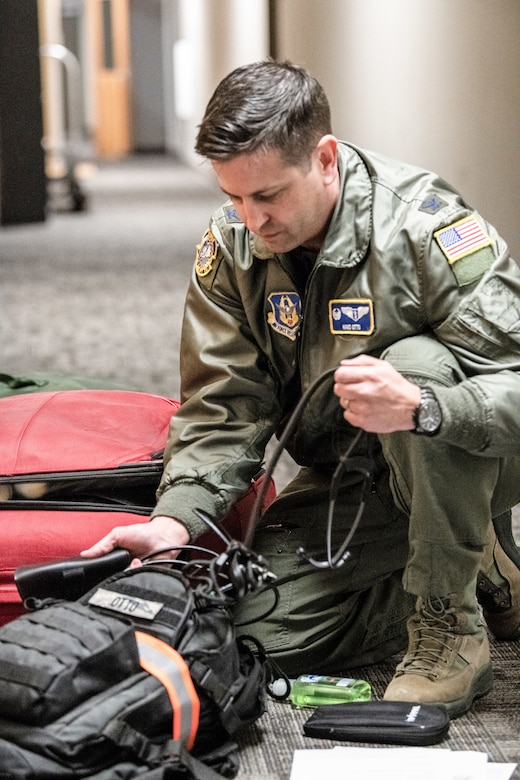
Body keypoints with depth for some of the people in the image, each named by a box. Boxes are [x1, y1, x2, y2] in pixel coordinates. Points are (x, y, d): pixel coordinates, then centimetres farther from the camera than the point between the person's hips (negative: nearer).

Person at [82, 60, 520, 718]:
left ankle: (451, 628, -20)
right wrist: (176, 518, -22)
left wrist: (418, 407, -48)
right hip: (346, 485, 5)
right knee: (251, 628, -12)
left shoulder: (426, 226, -24)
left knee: (418, 363, -36)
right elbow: (223, 407, -4)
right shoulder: (230, 246, -6)